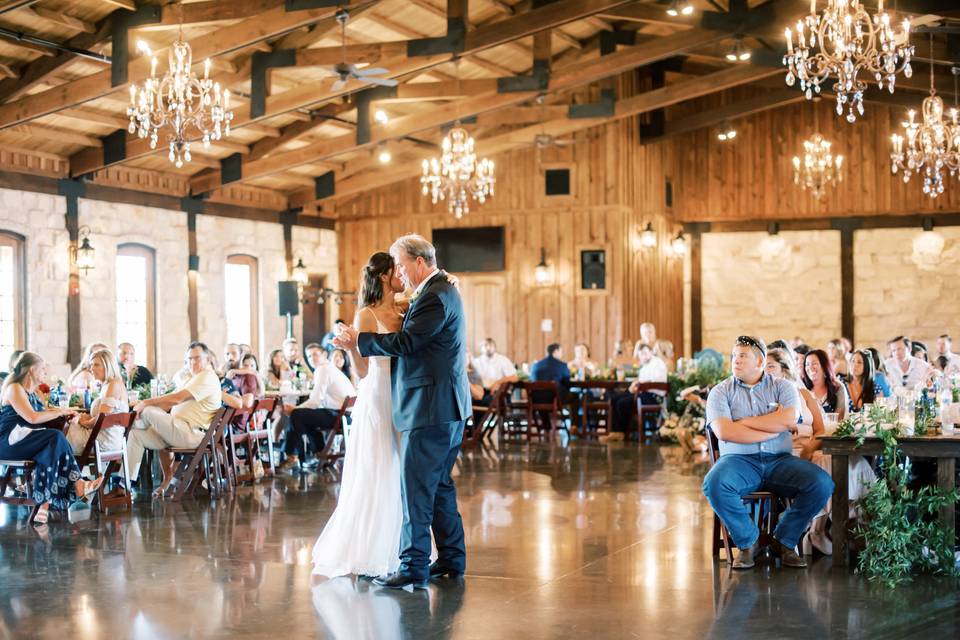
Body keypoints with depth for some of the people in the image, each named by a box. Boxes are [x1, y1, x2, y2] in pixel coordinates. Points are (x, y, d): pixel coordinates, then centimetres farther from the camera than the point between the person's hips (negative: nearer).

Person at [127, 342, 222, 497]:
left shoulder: (207, 377, -10)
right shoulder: (195, 379, 26)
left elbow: (176, 398, -21)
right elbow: (173, 401, 20)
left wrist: (146, 402, -15)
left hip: (191, 434, -11)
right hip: (180, 431, 11)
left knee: (147, 412, -18)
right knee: (136, 434, 8)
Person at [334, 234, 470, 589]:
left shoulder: (435, 296, -16)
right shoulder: (443, 290, 17)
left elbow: (405, 342, -20)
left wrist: (359, 340, -8)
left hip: (431, 408, -11)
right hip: (447, 407, 11)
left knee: (417, 487, -7)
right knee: (439, 484, 16)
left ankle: (414, 567, -4)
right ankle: (451, 559, 22)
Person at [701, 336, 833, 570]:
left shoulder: (782, 387, 11)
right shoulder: (721, 392, 8)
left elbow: (789, 420, -9)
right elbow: (724, 431, -10)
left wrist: (744, 421, -6)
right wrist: (773, 428, -7)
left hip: (780, 460, 1)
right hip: (739, 460, -1)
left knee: (822, 483, -24)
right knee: (714, 483, -35)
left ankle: (784, 541, -2)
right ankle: (748, 541, -9)